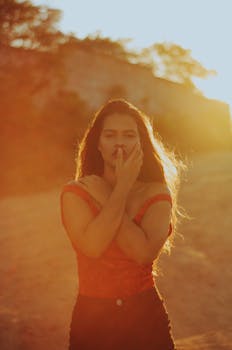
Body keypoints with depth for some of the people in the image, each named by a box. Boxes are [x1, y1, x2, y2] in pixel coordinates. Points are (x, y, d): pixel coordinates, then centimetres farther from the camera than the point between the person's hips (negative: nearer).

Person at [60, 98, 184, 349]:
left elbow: (144, 253, -20)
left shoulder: (157, 194, -3)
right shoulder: (75, 192, -5)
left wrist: (105, 197, -15)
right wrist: (122, 188, -17)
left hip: (147, 318, 0)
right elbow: (92, 246, -22)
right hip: (92, 319, 0)